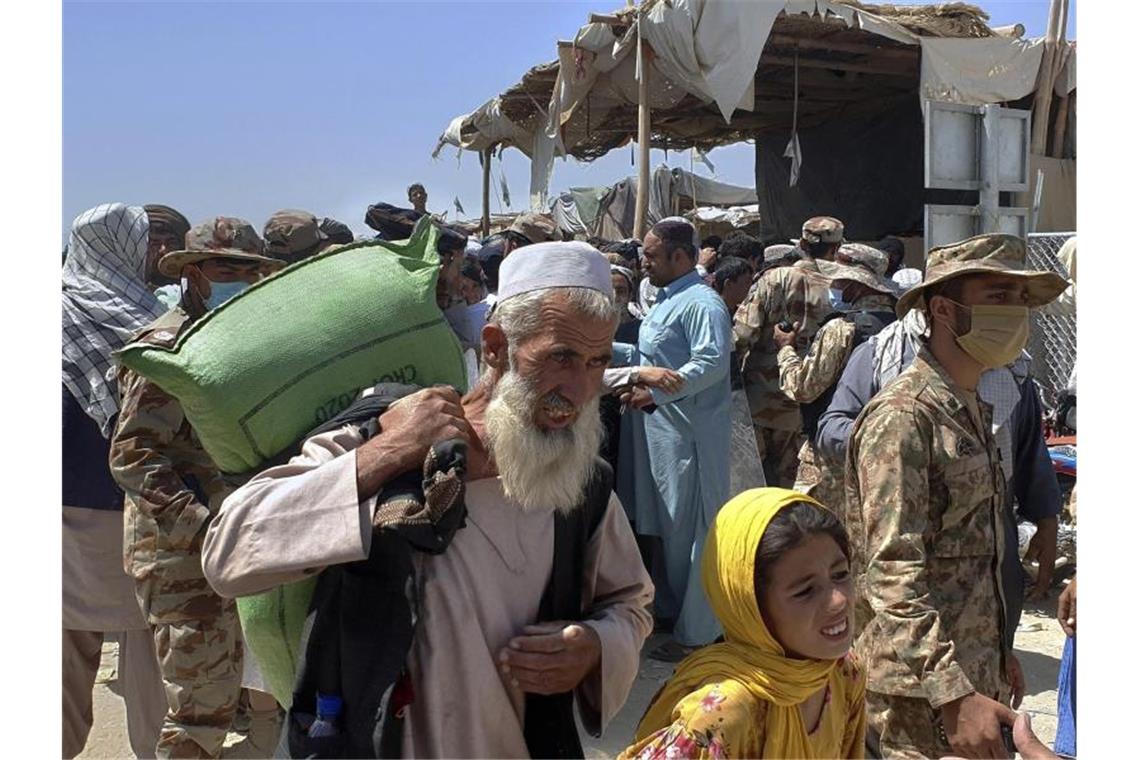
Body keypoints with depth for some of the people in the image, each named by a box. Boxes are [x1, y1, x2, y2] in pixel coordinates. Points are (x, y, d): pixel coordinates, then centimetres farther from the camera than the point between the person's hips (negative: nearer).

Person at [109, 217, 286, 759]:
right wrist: (206, 524, -28)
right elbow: (132, 456, -20)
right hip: (180, 555, -9)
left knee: (220, 696, 20)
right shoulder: (169, 344, -12)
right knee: (200, 707, -3)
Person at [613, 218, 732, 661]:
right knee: (665, 523, 18)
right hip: (660, 430, 10)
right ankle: (670, 607, 34)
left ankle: (696, 632, 9)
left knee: (689, 528, -2)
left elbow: (712, 362, -26)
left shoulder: (701, 304, -14)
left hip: (688, 434, -10)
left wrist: (657, 391, -24)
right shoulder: (667, 301, 18)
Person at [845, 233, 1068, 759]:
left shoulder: (973, 410, 10)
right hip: (923, 691, -8)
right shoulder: (903, 416, -19)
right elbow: (893, 575, -24)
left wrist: (999, 653, 19)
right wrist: (954, 694, -26)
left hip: (977, 671, 8)